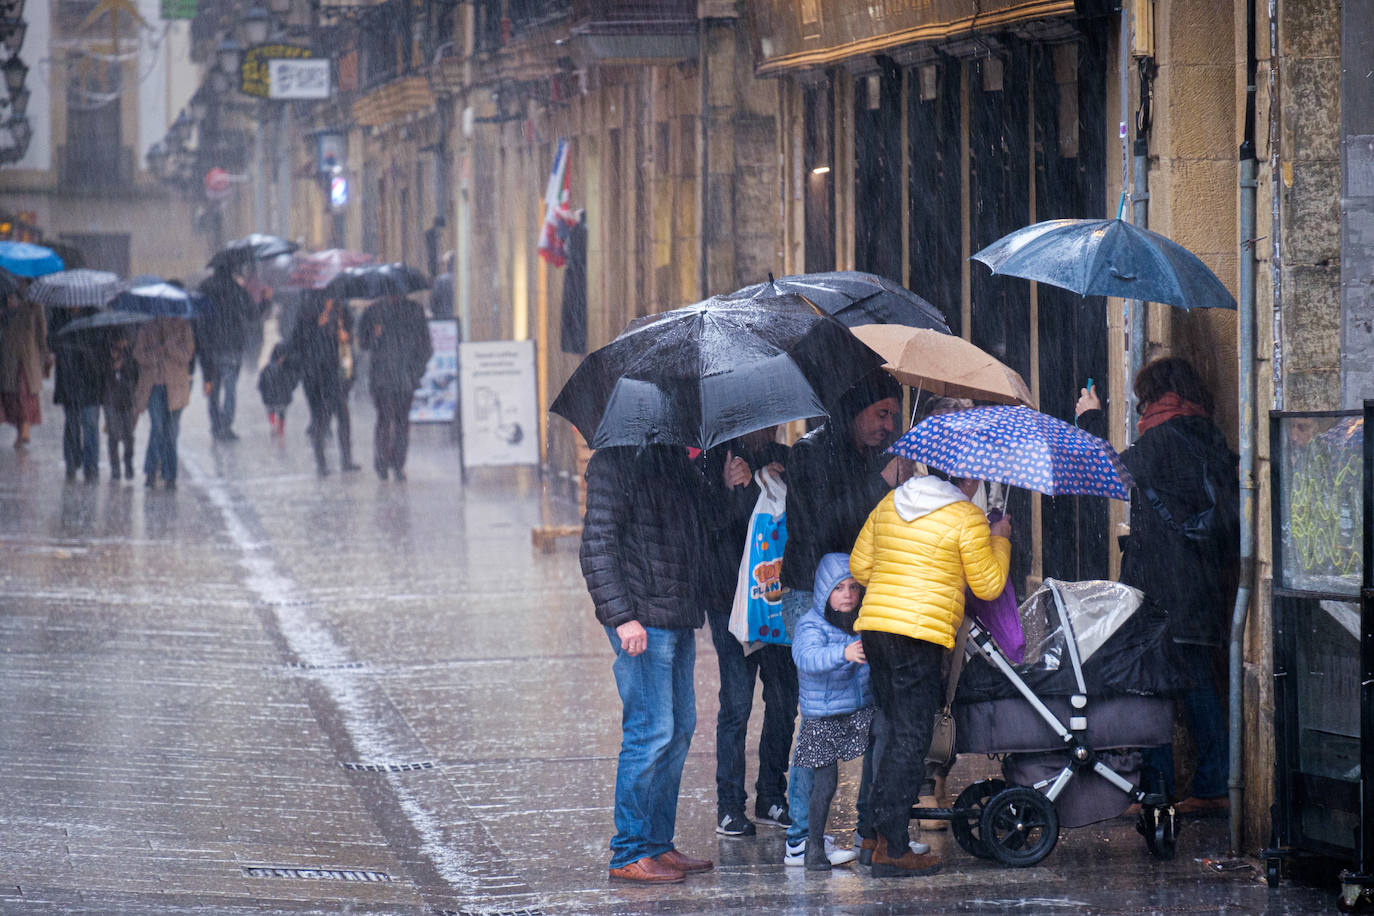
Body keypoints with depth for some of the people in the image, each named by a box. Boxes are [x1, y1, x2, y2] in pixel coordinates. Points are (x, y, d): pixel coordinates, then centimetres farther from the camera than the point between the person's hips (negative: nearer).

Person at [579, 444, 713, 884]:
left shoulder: (674, 459, 14)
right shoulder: (615, 462, -12)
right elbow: (597, 546, -16)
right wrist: (622, 617, -21)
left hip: (678, 618, 9)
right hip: (642, 620, -9)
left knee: (680, 727, 12)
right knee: (651, 730, -8)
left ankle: (659, 843, 21)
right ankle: (629, 853, -1)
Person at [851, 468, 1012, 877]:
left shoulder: (889, 503, 15)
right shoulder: (967, 517, -4)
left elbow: (859, 566, 19)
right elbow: (989, 585, 1)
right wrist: (999, 539, 16)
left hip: (873, 625, 7)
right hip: (920, 635, -7)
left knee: (895, 731, 18)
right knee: (910, 739, -4)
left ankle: (878, 830, 19)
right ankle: (892, 850, -6)